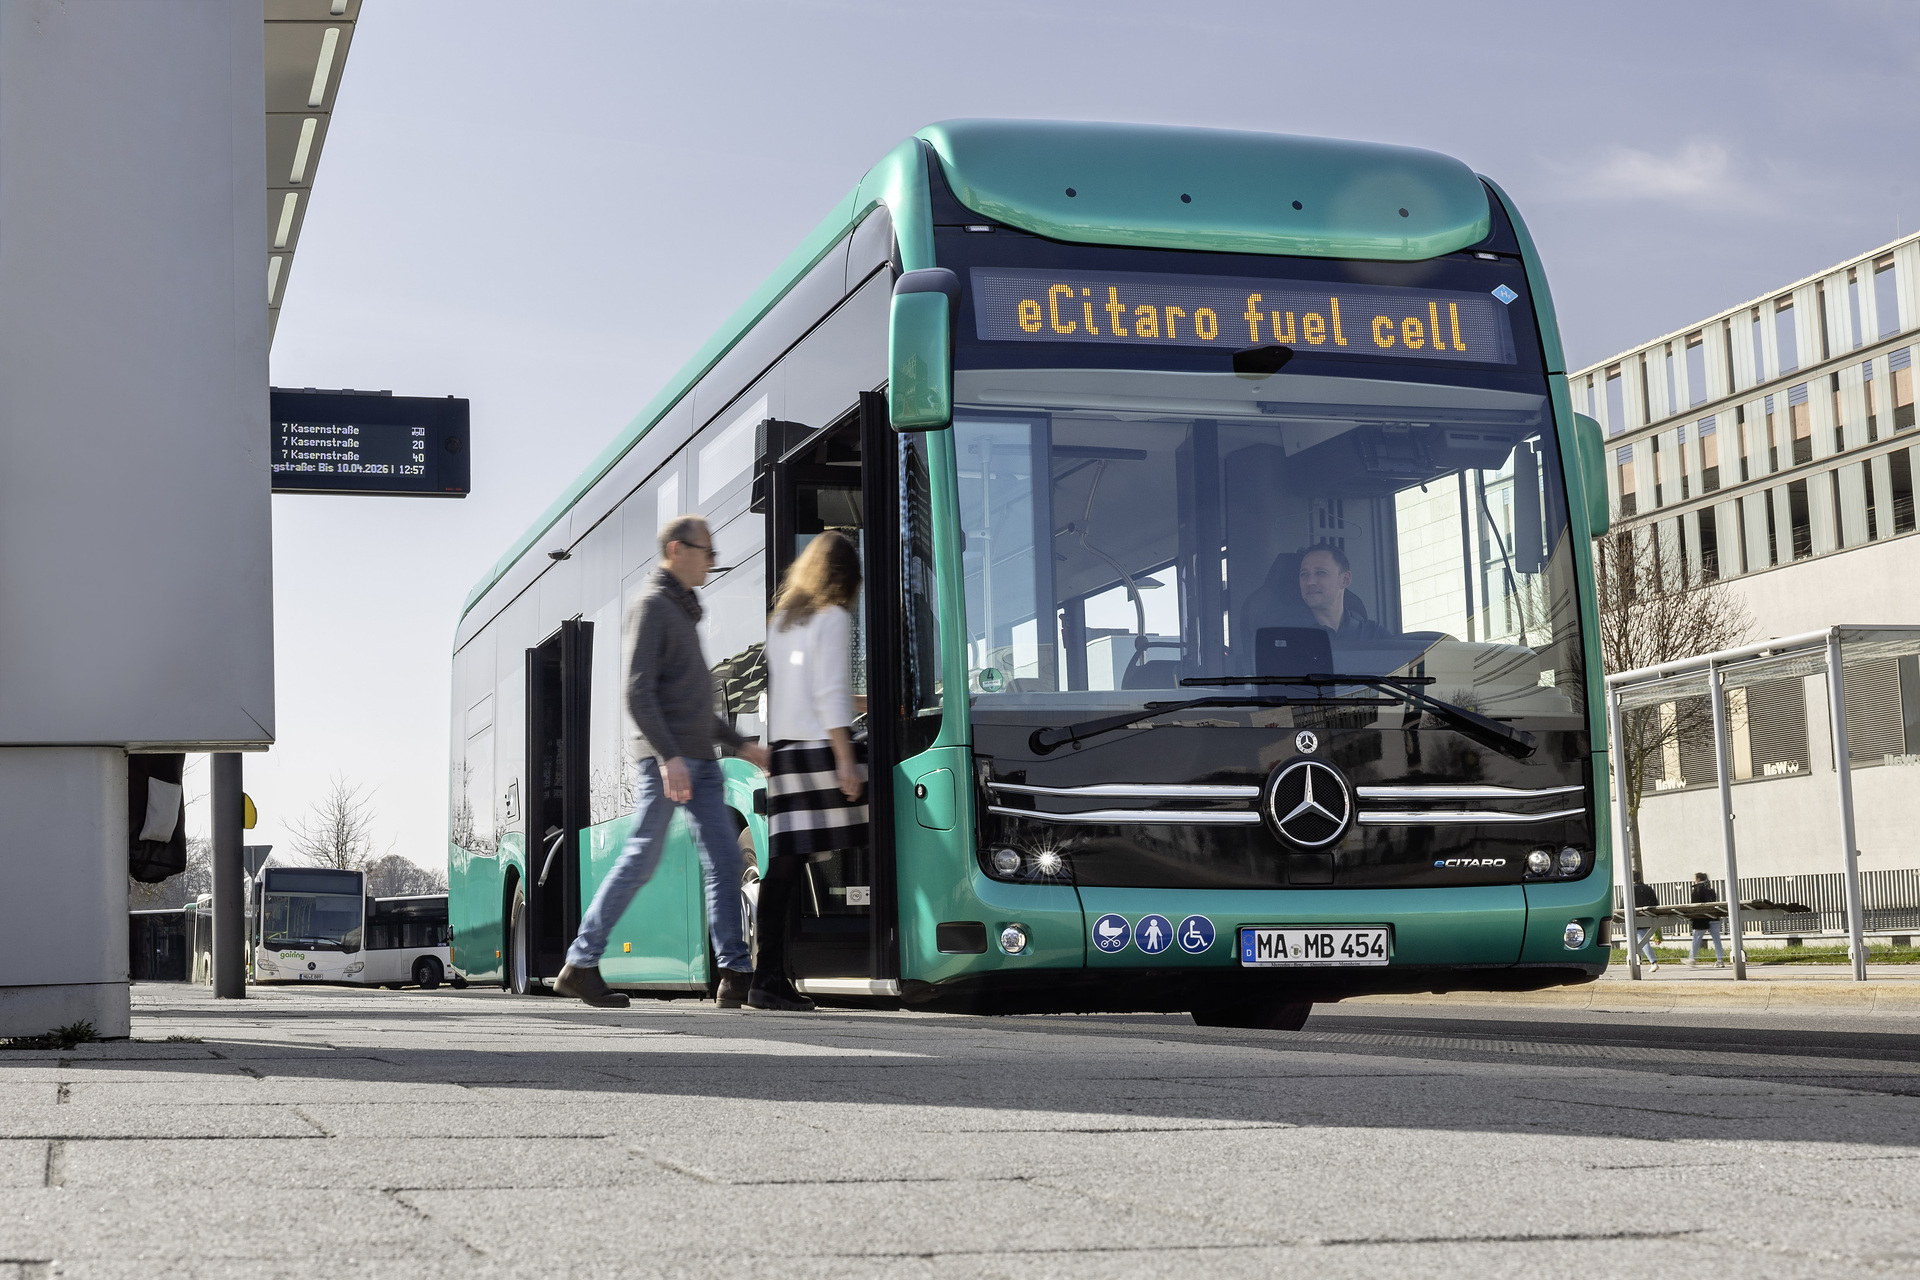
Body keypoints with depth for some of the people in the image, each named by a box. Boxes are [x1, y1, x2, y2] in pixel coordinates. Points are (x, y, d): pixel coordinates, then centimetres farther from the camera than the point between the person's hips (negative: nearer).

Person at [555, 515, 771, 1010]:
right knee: (640, 861, -5)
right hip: (666, 759, -9)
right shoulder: (651, 606, -6)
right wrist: (668, 756, -25)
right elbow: (638, 692, -17)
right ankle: (580, 965, 4)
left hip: (699, 761, 9)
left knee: (724, 861, -1)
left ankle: (736, 974, -3)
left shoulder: (681, 609, 22)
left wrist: (739, 744, 22)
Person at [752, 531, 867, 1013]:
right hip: (818, 751, -7)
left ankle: (768, 977, -1)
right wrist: (846, 757, -12)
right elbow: (830, 693, -9)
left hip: (780, 749, 7)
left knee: (785, 866, 3)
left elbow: (771, 688, 17)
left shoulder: (780, 619, 19)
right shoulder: (833, 618, -1)